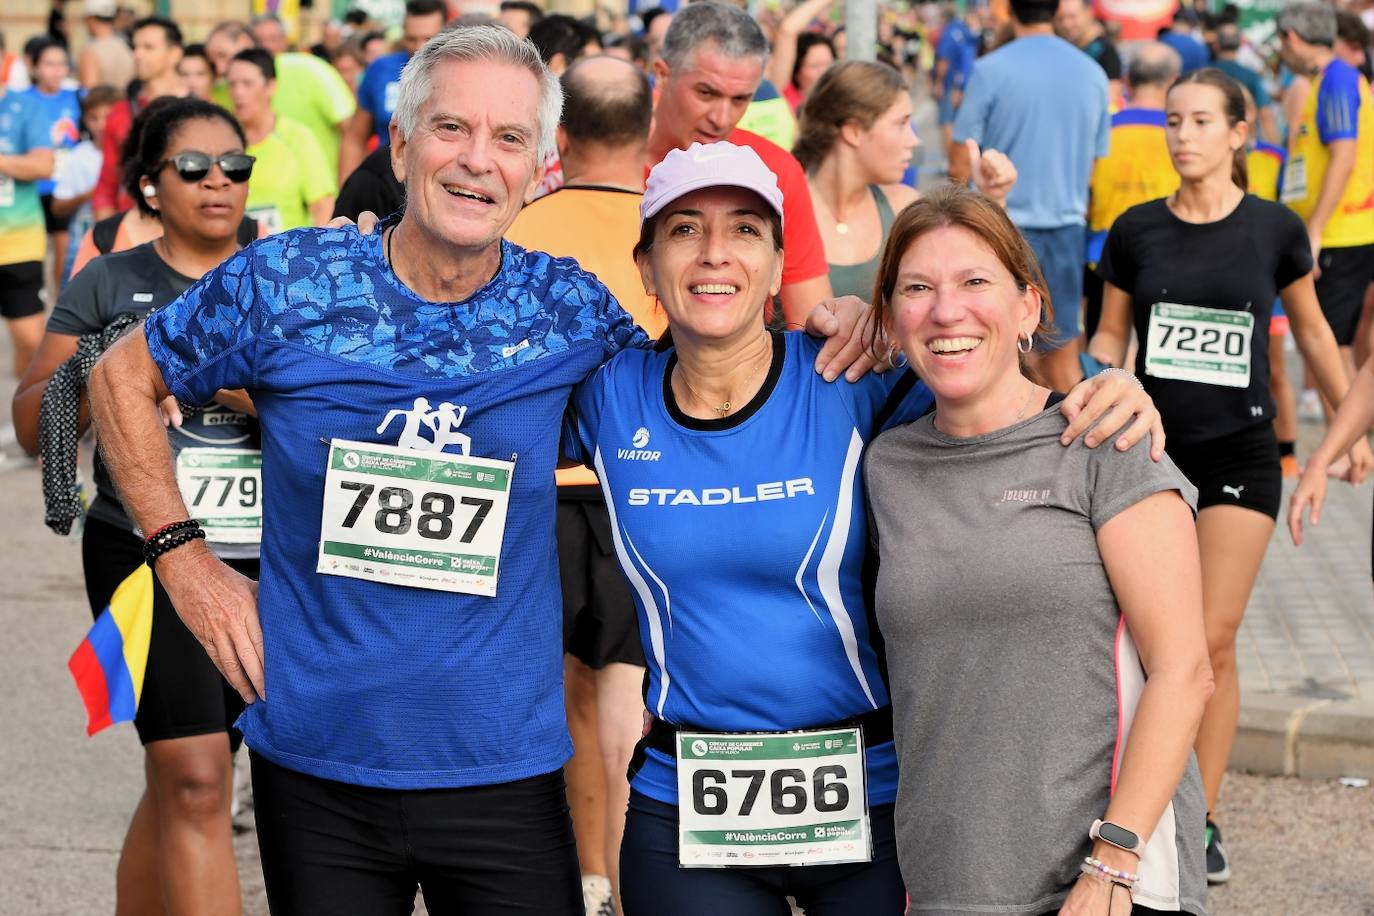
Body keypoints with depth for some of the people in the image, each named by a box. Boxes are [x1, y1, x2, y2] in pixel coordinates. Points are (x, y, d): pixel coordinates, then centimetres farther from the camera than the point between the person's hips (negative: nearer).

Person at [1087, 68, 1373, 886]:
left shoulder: (1274, 229, -4)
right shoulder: (1136, 232, -1)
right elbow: (1111, 337, 9)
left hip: (1241, 455, -1)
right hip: (1153, 450, 1)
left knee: (1213, 640, -3)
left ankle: (1203, 819, 7)